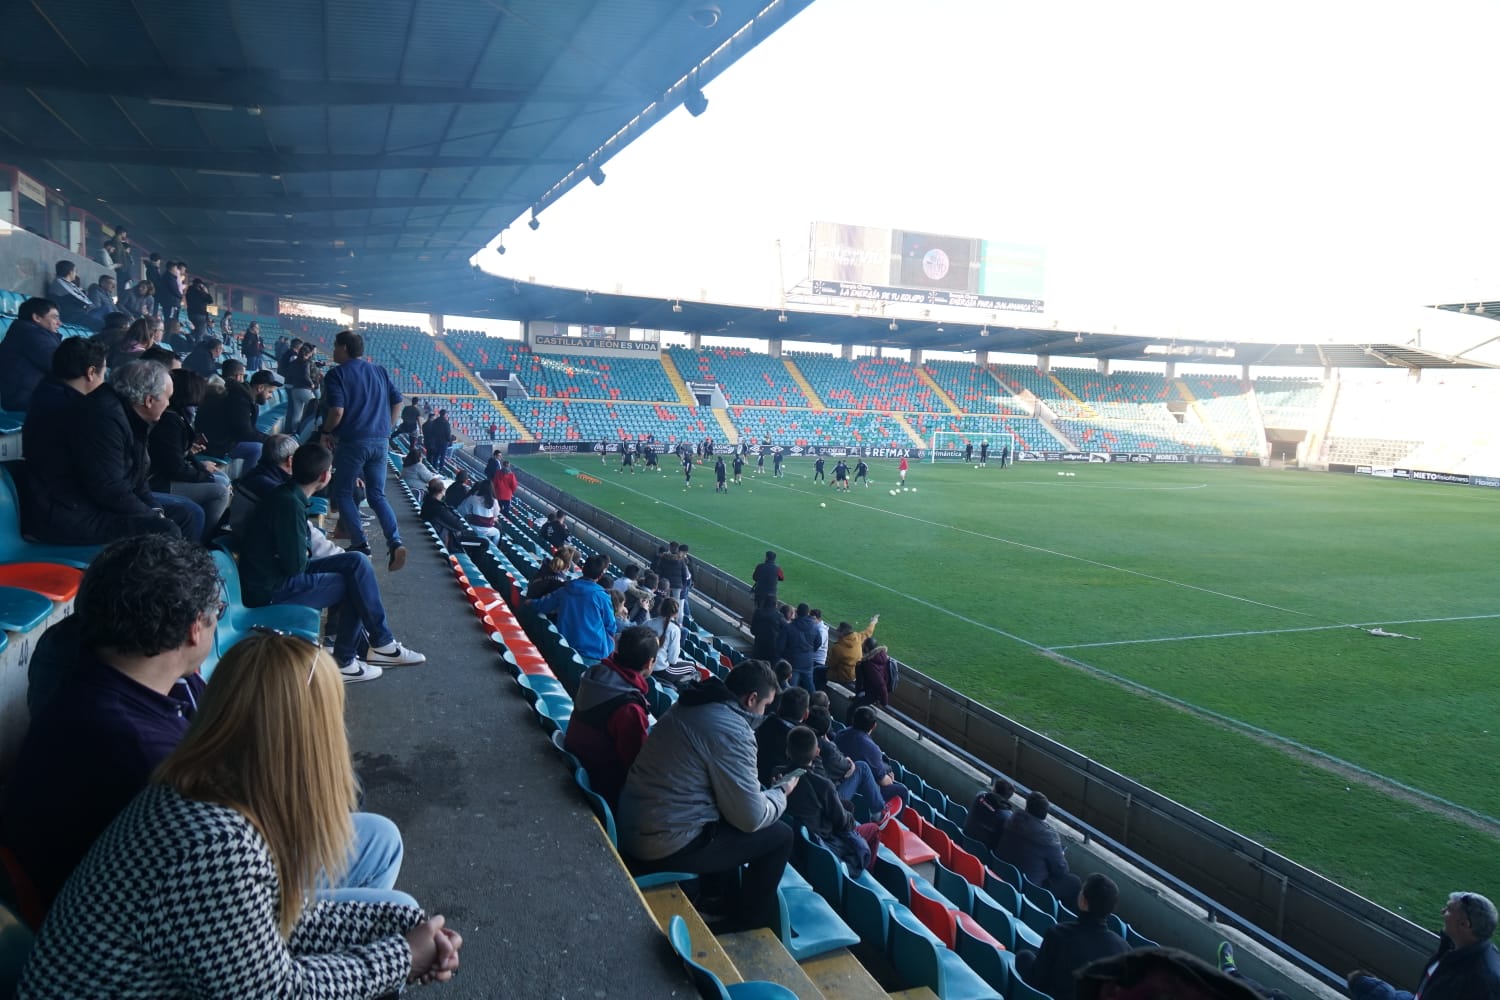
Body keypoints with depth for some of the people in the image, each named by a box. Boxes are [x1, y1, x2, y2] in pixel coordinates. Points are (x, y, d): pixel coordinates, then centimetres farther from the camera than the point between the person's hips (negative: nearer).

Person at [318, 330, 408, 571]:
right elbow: (397, 401, 12)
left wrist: (326, 432, 1)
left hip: (352, 441, -5)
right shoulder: (380, 372, 13)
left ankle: (360, 544, 2)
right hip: (381, 441, 5)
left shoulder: (337, 374, -5)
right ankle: (395, 542, -10)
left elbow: (337, 410, -16)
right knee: (377, 496, 9)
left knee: (343, 493, 10)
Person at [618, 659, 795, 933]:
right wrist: (782, 793, 4)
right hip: (665, 846, -9)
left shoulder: (692, 705, 8)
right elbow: (751, 818, -14)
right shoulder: (733, 731, -20)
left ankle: (718, 901, 37)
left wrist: (762, 788, 19)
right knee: (780, 836, 3)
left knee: (729, 805, 28)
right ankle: (748, 924, 21)